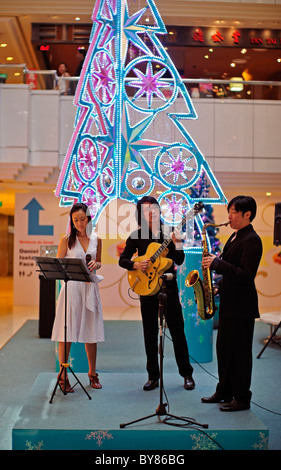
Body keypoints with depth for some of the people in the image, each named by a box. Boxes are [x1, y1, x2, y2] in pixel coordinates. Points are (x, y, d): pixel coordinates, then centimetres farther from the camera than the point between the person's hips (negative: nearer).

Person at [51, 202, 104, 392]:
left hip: (90, 286, 3)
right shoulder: (67, 239, -1)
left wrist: (95, 265, -3)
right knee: (67, 333, -4)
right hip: (71, 286, -3)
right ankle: (63, 376, 4)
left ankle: (92, 374, 22)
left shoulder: (96, 239, 9)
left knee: (91, 331, 8)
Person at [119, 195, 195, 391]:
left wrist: (177, 243, -19)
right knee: (150, 333, 6)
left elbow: (179, 261, -3)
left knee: (177, 329, 2)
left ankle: (187, 374, 14)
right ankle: (153, 376, 17)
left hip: (169, 286, -1)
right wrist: (136, 265, -16)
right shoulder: (137, 235, 3)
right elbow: (123, 259, 3)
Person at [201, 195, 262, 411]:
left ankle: (242, 398, 12)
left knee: (239, 351, 0)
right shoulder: (235, 236, 14)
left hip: (241, 305, -10)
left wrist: (217, 263, -24)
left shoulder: (251, 240, -17)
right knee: (224, 348, 16)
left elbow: (246, 275, -24)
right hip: (229, 302, 10)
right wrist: (220, 286, 10)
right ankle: (224, 391, 28)